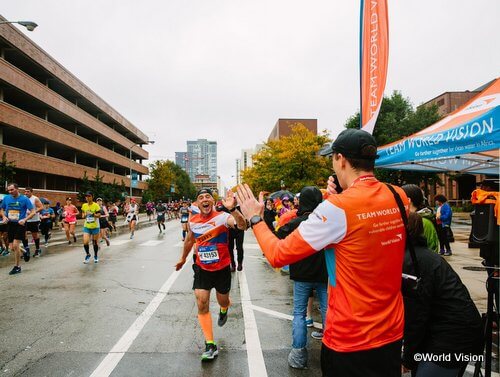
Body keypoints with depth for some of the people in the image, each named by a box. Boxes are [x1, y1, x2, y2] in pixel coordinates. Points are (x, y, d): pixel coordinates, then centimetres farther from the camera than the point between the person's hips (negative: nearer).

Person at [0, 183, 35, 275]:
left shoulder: (24, 199, -7)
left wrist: (24, 219, -21)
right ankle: (25, 252, 36)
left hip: (20, 224, -5)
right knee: (11, 247, 5)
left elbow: (33, 211, -7)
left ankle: (17, 267, 3)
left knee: (15, 245, -12)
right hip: (10, 224, 5)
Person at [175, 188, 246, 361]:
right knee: (202, 305, -4)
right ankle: (210, 345, 10)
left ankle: (224, 310, 56)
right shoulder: (192, 222, -6)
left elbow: (242, 226, -41)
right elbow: (189, 240, 15)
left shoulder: (222, 217, -21)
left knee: (222, 301, 16)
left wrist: (232, 209, -59)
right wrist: (183, 258, 28)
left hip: (222, 268, -2)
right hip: (202, 269, 3)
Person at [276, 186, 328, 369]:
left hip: (302, 274, -2)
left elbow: (278, 240, -12)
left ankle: (298, 355, 11)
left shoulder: (296, 222, -15)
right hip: (324, 273, 2)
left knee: (299, 312, 9)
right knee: (327, 311, 13)